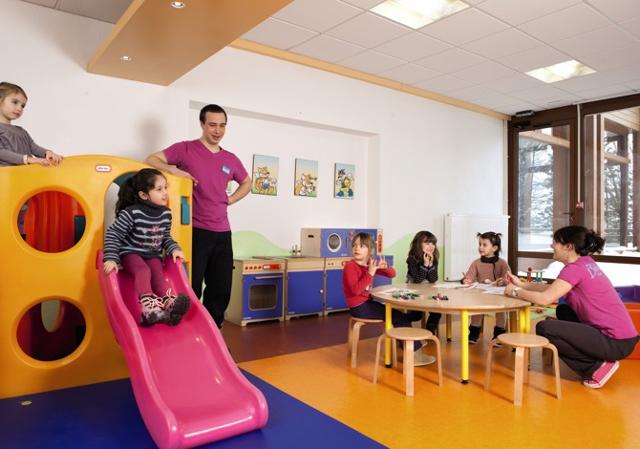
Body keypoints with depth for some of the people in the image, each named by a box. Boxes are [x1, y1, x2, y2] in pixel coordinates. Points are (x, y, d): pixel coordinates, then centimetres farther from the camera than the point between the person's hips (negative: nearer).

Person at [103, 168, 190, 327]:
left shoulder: (166, 213, 0)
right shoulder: (132, 213, -18)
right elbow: (112, 235, -14)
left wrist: (174, 249, -4)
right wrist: (111, 259, -22)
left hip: (153, 255, 4)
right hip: (131, 253, -4)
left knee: (158, 274, -24)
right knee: (143, 271, -32)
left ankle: (169, 302, -50)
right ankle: (148, 306, -52)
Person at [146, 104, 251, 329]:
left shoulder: (231, 159, 12)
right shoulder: (185, 149, -1)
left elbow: (246, 183, 28)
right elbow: (151, 160, -5)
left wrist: (230, 199, 12)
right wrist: (174, 169, -23)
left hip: (222, 233, 5)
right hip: (195, 231, -5)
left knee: (221, 291, 10)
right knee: (192, 290, 1)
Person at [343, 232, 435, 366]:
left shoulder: (371, 264, 8)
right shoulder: (350, 266, -15)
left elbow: (392, 274, 10)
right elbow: (356, 290, -27)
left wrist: (385, 267, -13)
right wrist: (370, 273, -29)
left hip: (368, 302, 8)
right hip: (359, 307, -8)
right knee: (398, 317, -12)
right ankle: (414, 353, -4)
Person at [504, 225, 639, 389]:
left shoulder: (575, 268, -18)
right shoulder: (585, 263, 10)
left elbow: (544, 299, -25)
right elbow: (553, 288, 18)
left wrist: (515, 292, -9)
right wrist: (522, 285, 12)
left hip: (616, 342, -9)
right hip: (617, 333, 9)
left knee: (544, 328, -13)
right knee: (562, 310, 23)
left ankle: (597, 367, 0)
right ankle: (597, 360, 19)